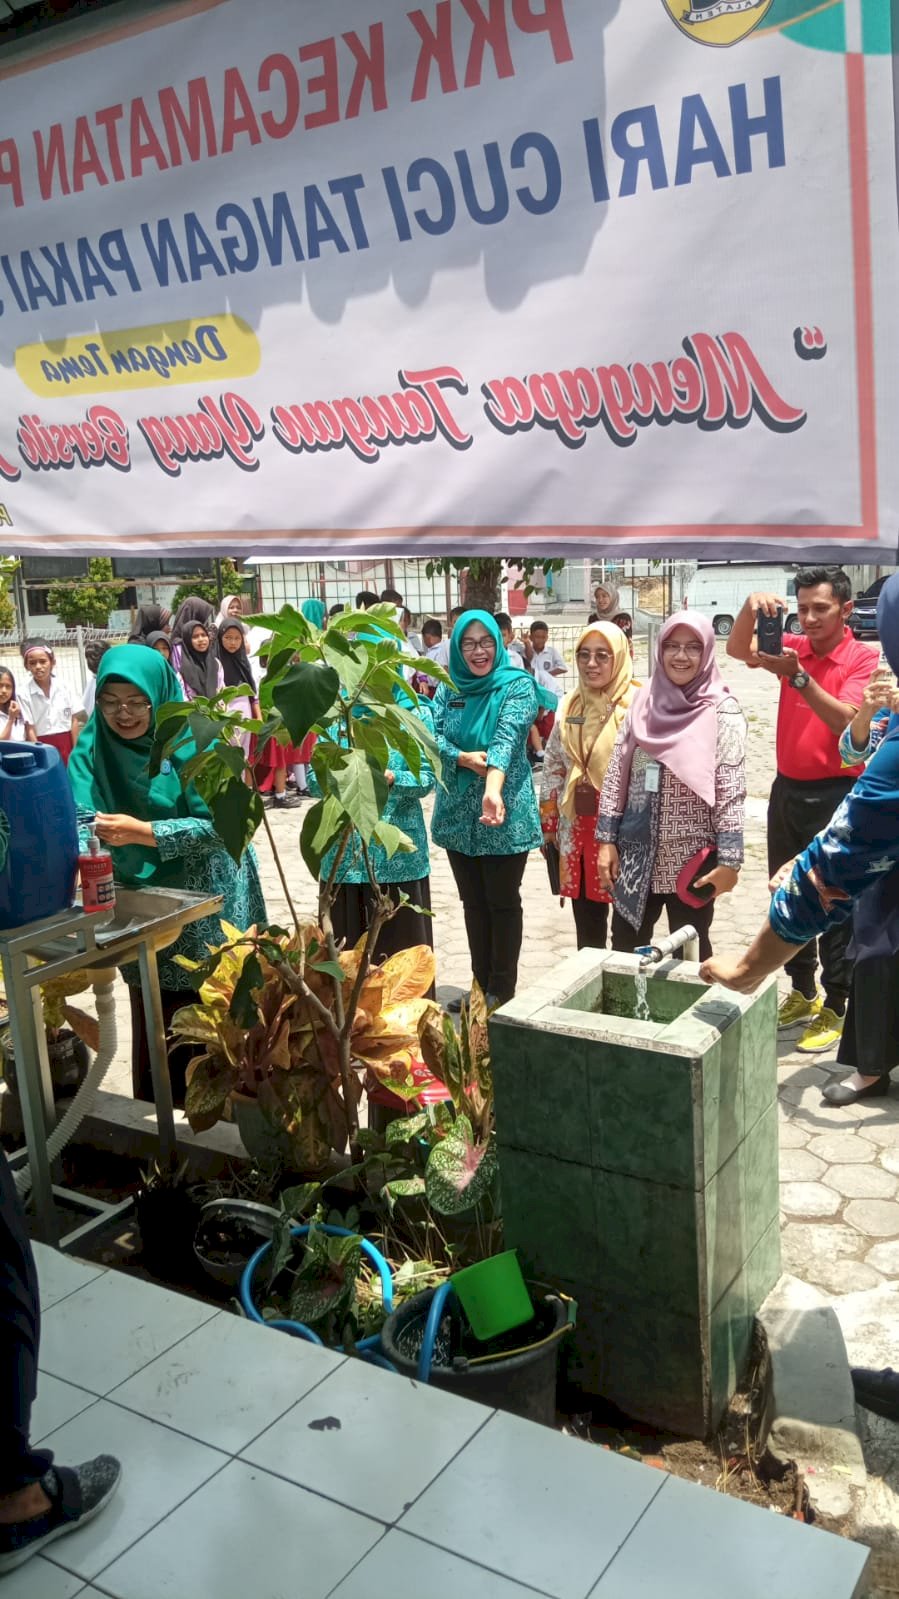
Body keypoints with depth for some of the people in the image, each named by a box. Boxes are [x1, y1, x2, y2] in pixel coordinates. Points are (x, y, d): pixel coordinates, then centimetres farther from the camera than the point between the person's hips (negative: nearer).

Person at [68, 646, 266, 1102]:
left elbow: (220, 825, -19)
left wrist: (143, 832, -27)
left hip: (206, 908, -3)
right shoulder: (94, 746, -3)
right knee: (153, 1026, 13)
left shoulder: (193, 741, -14)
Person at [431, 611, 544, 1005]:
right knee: (473, 903, 14)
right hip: (458, 814, 5)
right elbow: (432, 735, -2)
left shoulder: (517, 685, -9)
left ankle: (502, 991, 16)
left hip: (503, 814, -5)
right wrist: (463, 758, -21)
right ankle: (481, 985, 26)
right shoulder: (448, 688, 7)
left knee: (503, 903, 4)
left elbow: (506, 737, -24)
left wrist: (493, 788, -40)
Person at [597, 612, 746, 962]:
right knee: (624, 952, 13)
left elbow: (731, 790, -11)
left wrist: (729, 860, -15)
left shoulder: (722, 710, -8)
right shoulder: (643, 701, 4)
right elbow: (616, 773, 5)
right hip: (637, 854, 4)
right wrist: (606, 839, 1)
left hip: (693, 856, -3)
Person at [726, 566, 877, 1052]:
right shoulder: (795, 649, 5)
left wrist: (799, 677, -33)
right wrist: (751, 607, -25)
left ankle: (834, 1010, 12)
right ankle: (802, 994, 29)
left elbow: (845, 721, -23)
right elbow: (737, 650, -7)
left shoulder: (863, 659, -9)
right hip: (787, 789, 6)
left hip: (835, 794, -6)